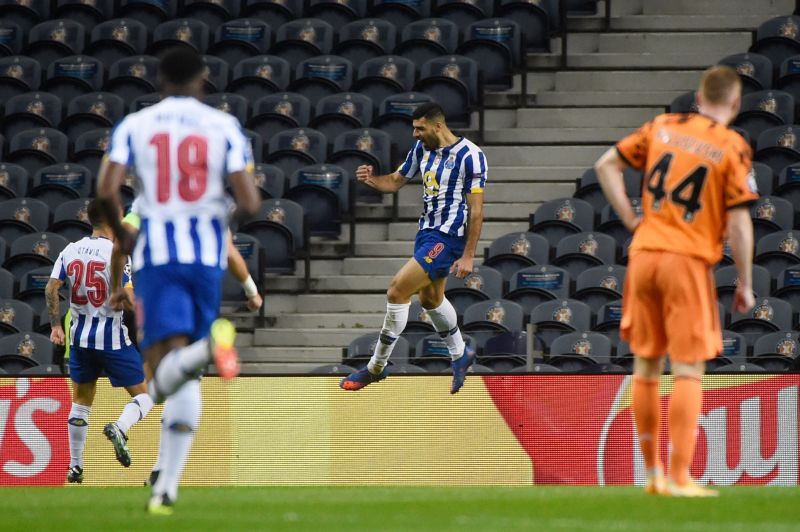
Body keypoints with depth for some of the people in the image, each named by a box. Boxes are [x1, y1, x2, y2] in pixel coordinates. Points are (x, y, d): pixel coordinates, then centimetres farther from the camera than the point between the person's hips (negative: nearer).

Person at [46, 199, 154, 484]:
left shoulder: (70, 251, 2)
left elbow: (51, 289, -1)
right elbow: (128, 299, -20)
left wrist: (55, 325, 4)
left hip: (80, 336, 5)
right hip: (112, 336, -5)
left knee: (81, 402, 18)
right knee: (143, 395, 4)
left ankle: (75, 467, 16)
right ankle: (120, 428, -26)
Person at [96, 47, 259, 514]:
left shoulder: (134, 126, 5)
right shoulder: (224, 127, 4)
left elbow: (107, 190, -7)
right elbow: (249, 203, -4)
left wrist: (122, 237, 10)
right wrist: (233, 217, 20)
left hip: (156, 252, -1)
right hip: (207, 253, 1)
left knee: (165, 376, -12)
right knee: (185, 381, 10)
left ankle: (205, 348, -46)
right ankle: (168, 488, 5)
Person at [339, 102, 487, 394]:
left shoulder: (469, 156, -18)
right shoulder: (422, 148, 5)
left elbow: (476, 209, -17)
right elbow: (396, 181, 15)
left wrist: (468, 256, -19)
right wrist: (371, 179, -7)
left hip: (448, 237, -9)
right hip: (427, 230, 9)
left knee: (397, 292, -14)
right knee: (430, 298, 26)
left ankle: (376, 367, -3)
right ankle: (460, 355, 48)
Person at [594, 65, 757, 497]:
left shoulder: (662, 128, 9)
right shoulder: (732, 147, -5)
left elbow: (606, 164, 12)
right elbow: (738, 223, -8)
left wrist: (631, 219, 11)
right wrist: (745, 284, 0)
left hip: (644, 254, 5)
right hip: (690, 260, -5)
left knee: (646, 365, 13)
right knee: (688, 370, -1)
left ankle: (652, 473, 20)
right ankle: (679, 477, -7)